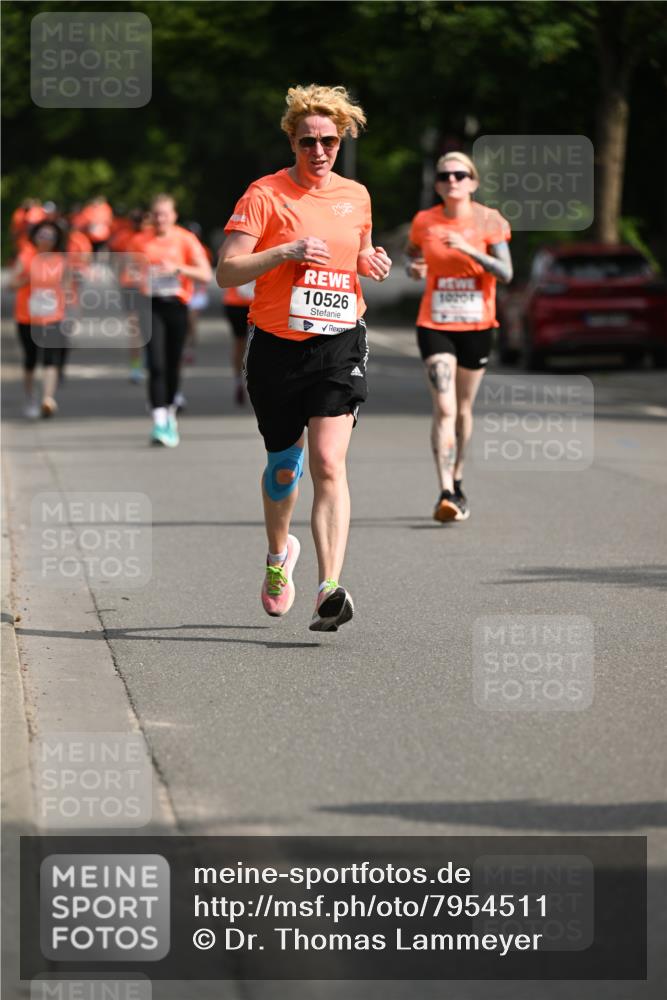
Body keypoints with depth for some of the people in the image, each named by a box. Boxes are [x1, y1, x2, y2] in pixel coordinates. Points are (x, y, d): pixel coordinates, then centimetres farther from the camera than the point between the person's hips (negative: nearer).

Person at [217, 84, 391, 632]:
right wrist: (288, 250, -22)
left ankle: (330, 588, -23)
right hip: (277, 345, -1)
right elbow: (227, 272, -11)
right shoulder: (265, 195, -5)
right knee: (283, 464, 13)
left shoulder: (355, 195, 9)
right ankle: (279, 554, 44)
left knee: (328, 463, -15)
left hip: (339, 344, 1)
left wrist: (372, 262, 3)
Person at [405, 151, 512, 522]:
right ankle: (446, 493, -21)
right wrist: (413, 268, -4)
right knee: (444, 409, -14)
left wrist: (468, 250, -26)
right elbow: (410, 253, 20)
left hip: (476, 325, 1)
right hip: (435, 325, -1)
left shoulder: (488, 221, -5)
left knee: (463, 408, 13)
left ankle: (457, 481, 33)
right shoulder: (424, 222, 0)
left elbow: (505, 272, -13)